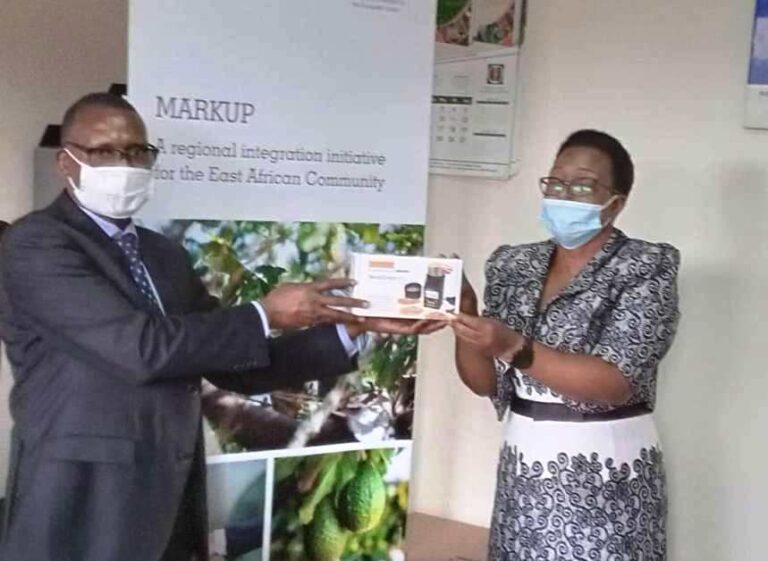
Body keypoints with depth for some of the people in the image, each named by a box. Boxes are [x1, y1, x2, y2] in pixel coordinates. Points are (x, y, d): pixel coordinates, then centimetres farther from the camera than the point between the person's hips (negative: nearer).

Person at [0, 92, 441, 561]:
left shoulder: (165, 254, 12)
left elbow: (237, 366, 9)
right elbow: (142, 347, -22)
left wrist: (354, 326, 2)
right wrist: (264, 315, -13)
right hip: (79, 508, -6)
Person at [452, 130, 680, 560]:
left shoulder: (647, 268, -10)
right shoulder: (513, 266, 3)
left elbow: (617, 382, -21)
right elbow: (484, 382, 2)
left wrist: (516, 349, -31)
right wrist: (464, 317, -15)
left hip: (605, 478, -4)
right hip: (523, 473, 4)